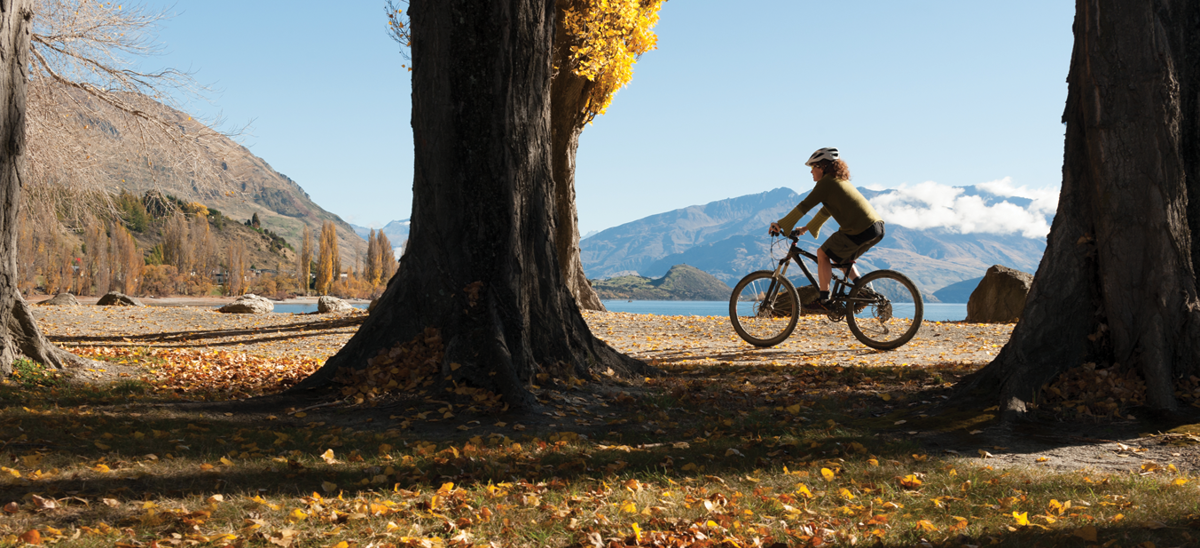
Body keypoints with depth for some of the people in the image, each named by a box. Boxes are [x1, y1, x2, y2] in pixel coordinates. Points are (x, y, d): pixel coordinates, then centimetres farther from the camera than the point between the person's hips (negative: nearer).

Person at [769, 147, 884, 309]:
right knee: (841, 257, 26)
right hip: (877, 227, 9)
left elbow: (804, 206, -7)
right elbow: (827, 210, 33)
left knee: (823, 254, 2)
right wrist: (805, 228, 35)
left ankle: (824, 300, 1)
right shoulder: (841, 181, 25)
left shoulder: (826, 182, -4)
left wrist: (780, 224, -2)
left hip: (861, 230, -9)